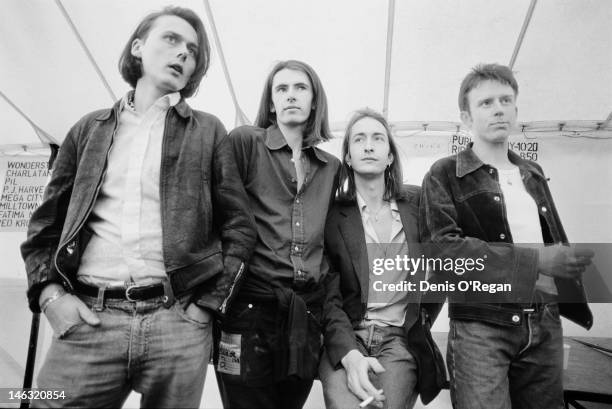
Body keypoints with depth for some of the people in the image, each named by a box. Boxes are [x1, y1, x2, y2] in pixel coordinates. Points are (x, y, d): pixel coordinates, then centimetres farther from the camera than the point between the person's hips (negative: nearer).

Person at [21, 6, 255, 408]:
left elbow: (240, 227, 4)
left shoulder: (208, 132, 8)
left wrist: (208, 302, -4)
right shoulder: (90, 129, 14)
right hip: (88, 319, 2)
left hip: (179, 320, -1)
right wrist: (49, 292, 0)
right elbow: (46, 222, 15)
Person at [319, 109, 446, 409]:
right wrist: (349, 353, -18)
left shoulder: (418, 203, 7)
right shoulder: (332, 214, 1)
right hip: (344, 340, -1)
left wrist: (423, 317, 11)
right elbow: (328, 293, -4)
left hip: (401, 341, 2)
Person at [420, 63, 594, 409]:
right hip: (481, 325, -5)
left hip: (545, 323, 6)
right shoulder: (446, 174, -2)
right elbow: (441, 249, -16)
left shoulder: (533, 173, 17)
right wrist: (535, 260, -18)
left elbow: (556, 242, 24)